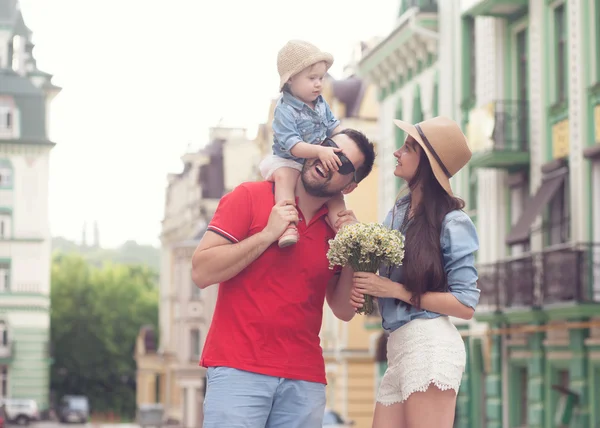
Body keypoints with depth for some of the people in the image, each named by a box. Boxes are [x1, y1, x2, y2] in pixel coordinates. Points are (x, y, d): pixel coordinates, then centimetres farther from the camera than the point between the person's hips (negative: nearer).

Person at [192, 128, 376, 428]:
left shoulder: (337, 228, 12)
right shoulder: (250, 197, 0)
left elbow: (344, 310, 13)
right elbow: (202, 272, -7)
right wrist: (268, 234, -11)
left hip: (305, 380, 4)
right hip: (238, 369, -4)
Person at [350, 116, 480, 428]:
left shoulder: (452, 222, -8)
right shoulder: (397, 213, 13)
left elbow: (466, 305, -10)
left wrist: (397, 290, -11)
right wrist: (362, 286, -1)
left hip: (430, 344, -8)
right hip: (398, 346, 8)